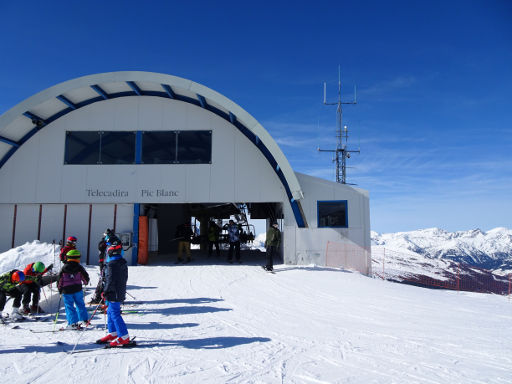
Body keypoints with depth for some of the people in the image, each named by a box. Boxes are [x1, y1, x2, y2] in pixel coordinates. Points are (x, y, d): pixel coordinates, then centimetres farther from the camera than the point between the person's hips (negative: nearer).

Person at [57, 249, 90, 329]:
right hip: (78, 289, 2)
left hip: (67, 291, -1)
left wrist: (60, 289, 13)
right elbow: (85, 277, 2)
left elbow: (60, 280, -1)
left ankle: (73, 323, -2)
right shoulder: (79, 268, -4)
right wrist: (86, 282, 25)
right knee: (80, 305, 15)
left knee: (69, 307, 3)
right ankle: (84, 320, 22)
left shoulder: (64, 268, -4)